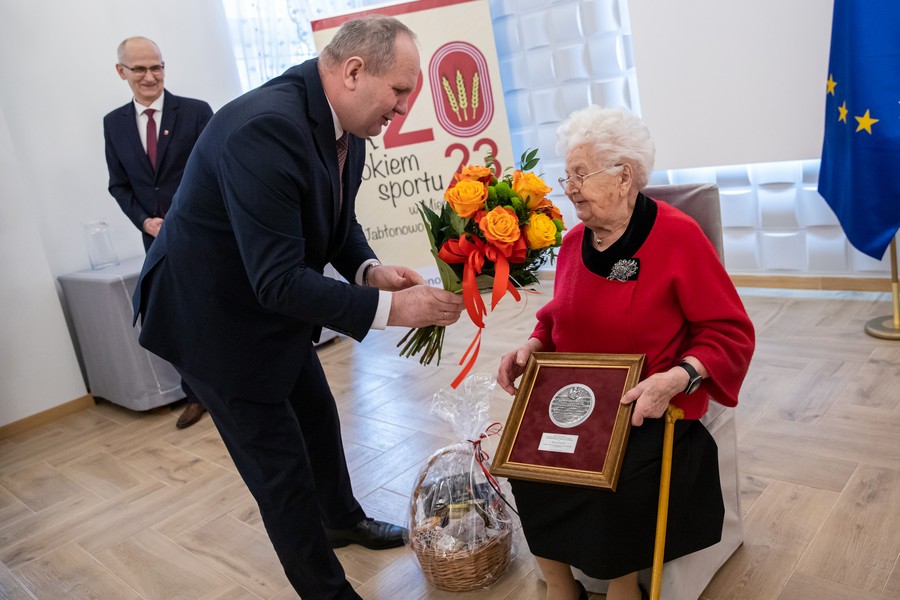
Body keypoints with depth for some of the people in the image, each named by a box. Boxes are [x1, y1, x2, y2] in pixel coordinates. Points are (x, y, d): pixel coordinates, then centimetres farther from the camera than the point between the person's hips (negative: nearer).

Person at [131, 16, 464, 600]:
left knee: (319, 421, 25)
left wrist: (370, 268, -14)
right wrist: (388, 307, -33)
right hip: (215, 317, -9)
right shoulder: (265, 127, -34)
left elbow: (338, 222, 6)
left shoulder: (343, 122, -6)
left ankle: (343, 520, 52)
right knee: (282, 468, 2)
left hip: (273, 307, 9)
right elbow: (278, 280, -35)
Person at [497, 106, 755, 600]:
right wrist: (531, 347, -2)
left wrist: (676, 378, -26)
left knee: (614, 479, -29)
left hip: (651, 409, -5)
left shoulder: (677, 235, -11)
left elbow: (731, 332, -10)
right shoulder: (573, 241, 6)